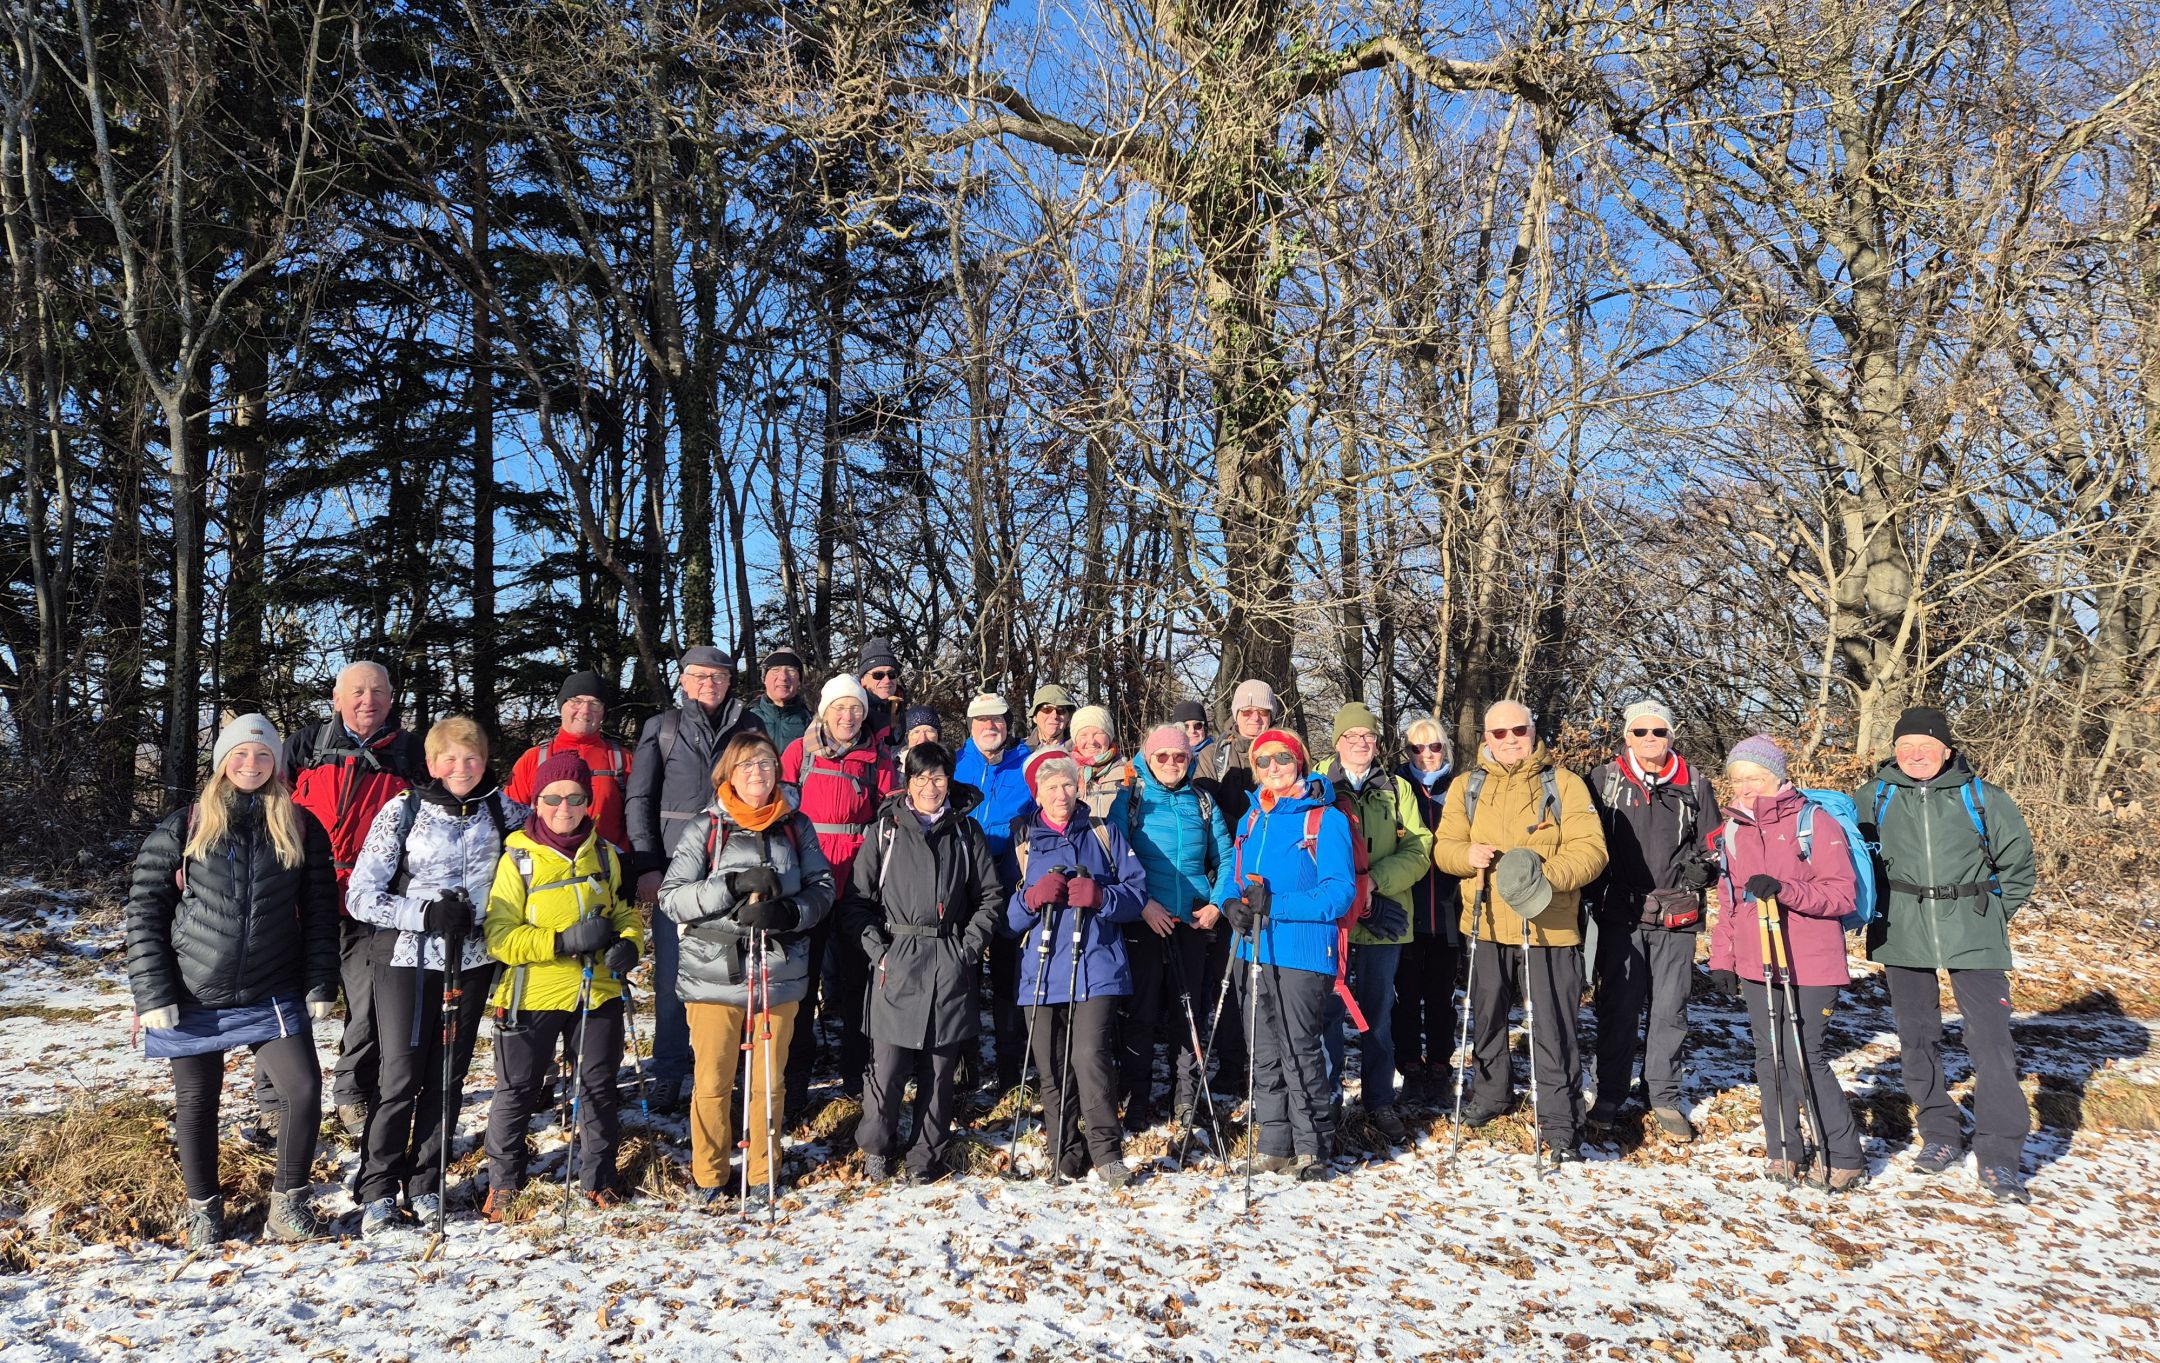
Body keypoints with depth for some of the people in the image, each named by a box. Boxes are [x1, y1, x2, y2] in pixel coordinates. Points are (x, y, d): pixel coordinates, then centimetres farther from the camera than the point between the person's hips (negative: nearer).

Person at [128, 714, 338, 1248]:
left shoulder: (301, 828, 1)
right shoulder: (183, 828, -2)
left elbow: (320, 913, 4)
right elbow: (144, 909, -1)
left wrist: (320, 985, -2)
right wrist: (152, 994, -7)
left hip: (273, 997, 1)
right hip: (193, 999, 0)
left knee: (305, 1091, -9)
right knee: (196, 1102, 11)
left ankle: (287, 1200, 11)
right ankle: (203, 1206, 32)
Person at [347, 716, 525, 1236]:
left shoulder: (499, 809, 3)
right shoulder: (403, 812, -5)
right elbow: (361, 896, -8)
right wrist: (427, 912, -21)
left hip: (472, 961, 3)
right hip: (408, 959, -3)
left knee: (447, 1077, 8)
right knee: (401, 1076, -3)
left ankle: (426, 1186, 20)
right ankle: (378, 1191, 11)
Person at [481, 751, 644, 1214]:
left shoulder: (604, 854, 5)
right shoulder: (517, 859, -8)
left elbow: (627, 911, 15)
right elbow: (499, 936, -12)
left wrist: (629, 943, -7)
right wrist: (562, 941, -23)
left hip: (597, 992, 3)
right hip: (530, 995, -3)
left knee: (599, 1086, 12)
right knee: (517, 1090, 8)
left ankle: (599, 1176, 30)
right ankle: (503, 1182, 27)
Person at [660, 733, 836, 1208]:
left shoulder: (797, 827, 6)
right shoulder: (705, 828, -1)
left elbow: (823, 887, 4)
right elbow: (672, 896, -7)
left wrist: (789, 912, -16)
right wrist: (733, 886, -20)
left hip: (779, 973, 2)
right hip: (714, 973, -2)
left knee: (768, 1080, 9)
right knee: (713, 1081, 3)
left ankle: (762, 1173, 26)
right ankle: (708, 1174, 22)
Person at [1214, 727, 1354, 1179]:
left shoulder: (1326, 819, -6)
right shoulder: (1252, 819, 15)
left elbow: (1340, 892, -13)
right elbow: (1234, 877, 20)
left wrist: (1276, 905, -21)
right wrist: (1232, 904, -3)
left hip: (1302, 954, -7)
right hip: (1253, 952, 7)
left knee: (1300, 1052, -3)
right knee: (1263, 1054, 12)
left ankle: (1313, 1147, 11)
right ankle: (1274, 1145, 23)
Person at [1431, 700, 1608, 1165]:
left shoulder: (1563, 783, 0)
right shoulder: (1467, 787, 10)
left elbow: (1590, 848, -8)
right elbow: (1443, 846, 8)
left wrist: (1549, 874, -25)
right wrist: (1466, 855, -16)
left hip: (1548, 928, -4)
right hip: (1487, 925, 4)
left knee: (1552, 1029, -4)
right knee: (1486, 1018, 18)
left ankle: (1560, 1124, 5)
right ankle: (1492, 1092, 39)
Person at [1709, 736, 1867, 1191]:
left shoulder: (1815, 824, -6)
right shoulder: (1733, 831, 11)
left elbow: (1842, 895, -11)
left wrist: (1783, 889, -25)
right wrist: (1722, 959, 12)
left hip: (1810, 966, -6)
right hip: (1755, 967, 6)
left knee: (1806, 1061, -6)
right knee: (1769, 1060, 9)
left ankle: (1845, 1159, 9)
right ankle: (1784, 1152, 21)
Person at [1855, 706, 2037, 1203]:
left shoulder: (1981, 798, 0)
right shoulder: (1873, 799, 2)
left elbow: (2017, 862, 10)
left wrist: (1993, 914, 8)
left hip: (1973, 936, -2)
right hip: (1902, 936, 2)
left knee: (1991, 1040, -7)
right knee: (1917, 1037, 9)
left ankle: (1999, 1157, 1)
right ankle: (1940, 1136, 24)